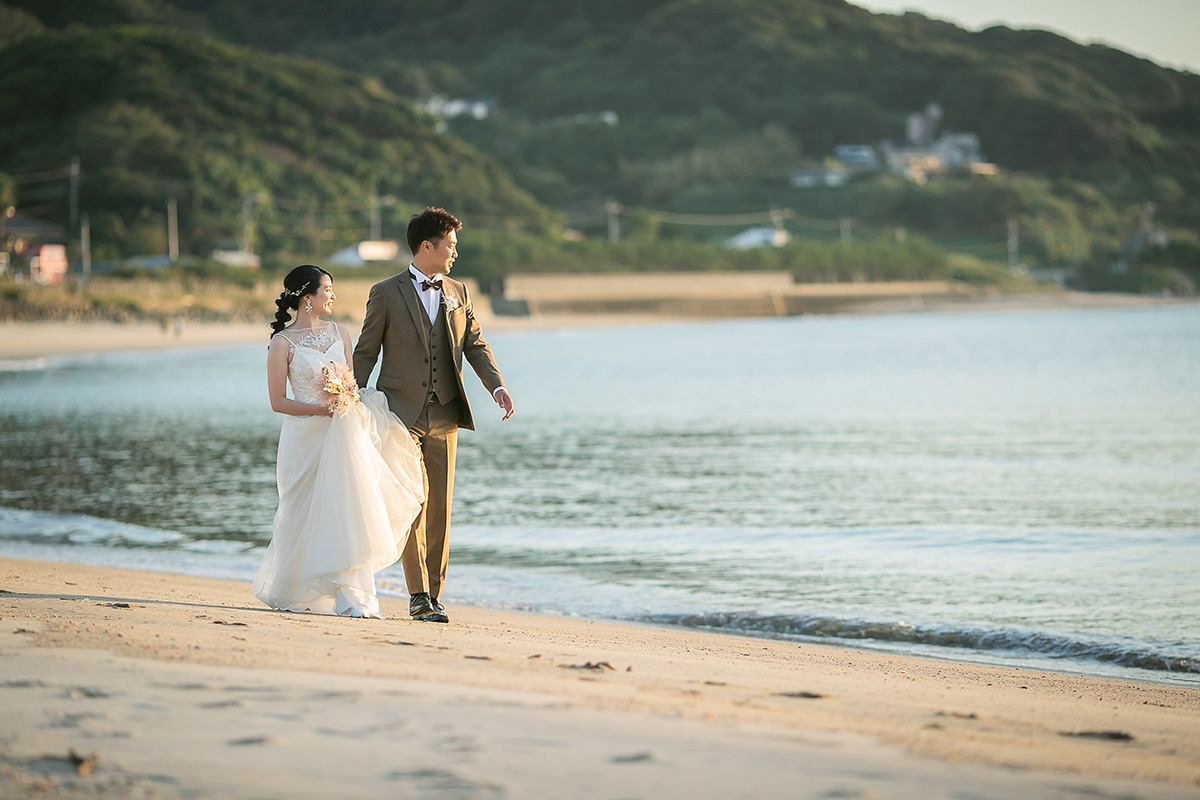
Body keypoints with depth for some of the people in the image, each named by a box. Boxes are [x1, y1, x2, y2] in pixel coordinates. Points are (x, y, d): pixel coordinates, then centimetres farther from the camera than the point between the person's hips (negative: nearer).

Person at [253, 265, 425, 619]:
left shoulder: (340, 333, 10)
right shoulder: (283, 343, -5)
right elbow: (277, 401, -7)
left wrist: (349, 399, -4)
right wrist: (322, 408, -15)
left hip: (343, 434, 4)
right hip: (306, 437, -4)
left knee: (350, 507, -8)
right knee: (303, 517, 3)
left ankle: (355, 598, -9)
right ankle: (283, 590, 25)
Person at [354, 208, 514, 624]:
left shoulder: (458, 293, 12)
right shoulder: (386, 293, 0)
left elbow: (476, 346, 12)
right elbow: (365, 352, 3)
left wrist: (497, 387, -4)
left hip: (444, 417, 4)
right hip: (401, 415, -4)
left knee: (440, 509, 3)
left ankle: (433, 595, 9)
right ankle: (418, 595, -9)